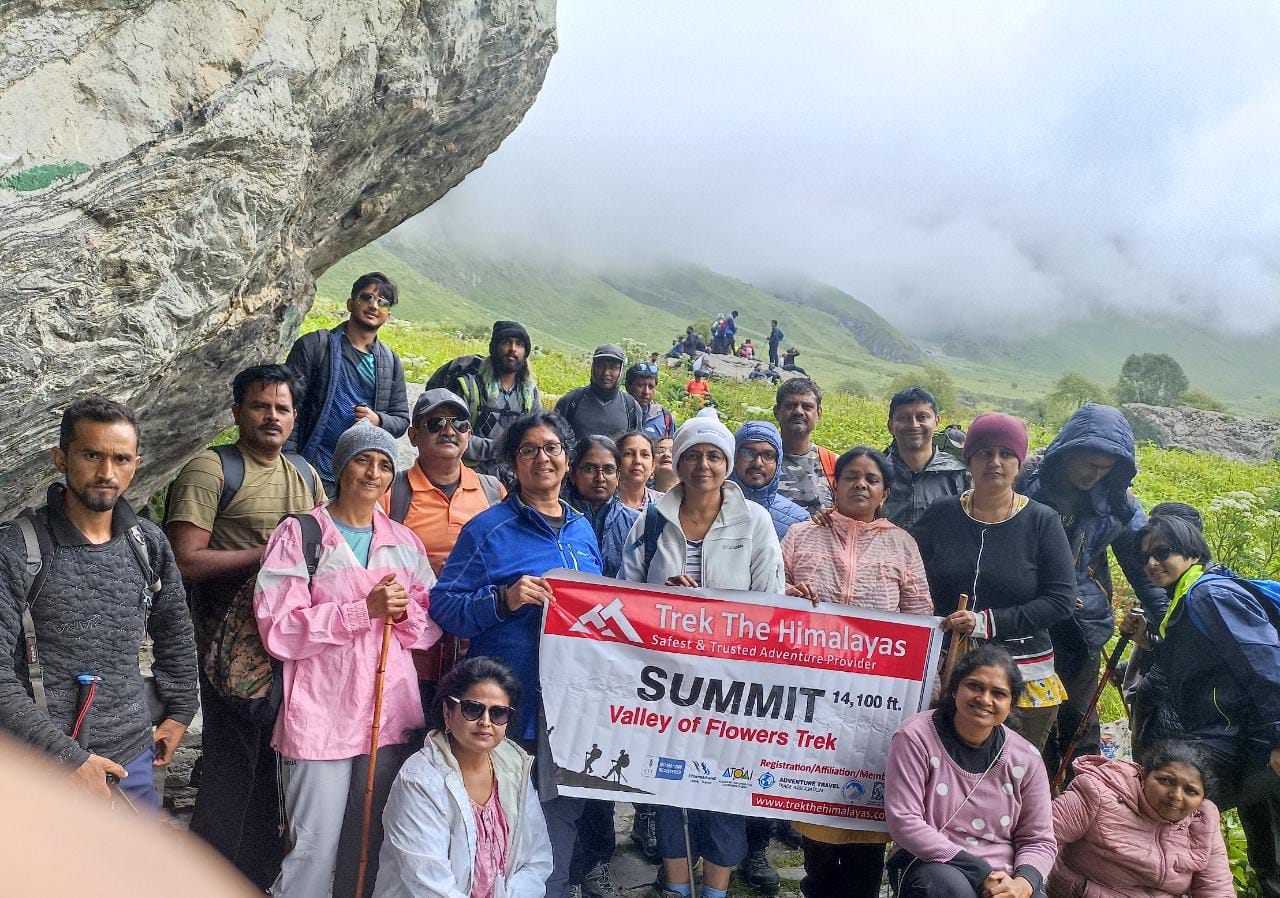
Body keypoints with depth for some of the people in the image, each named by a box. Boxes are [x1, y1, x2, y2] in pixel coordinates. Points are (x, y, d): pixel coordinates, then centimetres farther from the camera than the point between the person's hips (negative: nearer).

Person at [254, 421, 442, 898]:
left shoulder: (404, 541, 11)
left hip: (390, 711, 4)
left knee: (372, 843, 13)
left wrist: (404, 611, -10)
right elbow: (279, 629, -10)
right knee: (315, 846, -2)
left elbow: (430, 625, 13)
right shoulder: (299, 534, -3)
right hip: (321, 714, -4)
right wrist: (365, 609, -18)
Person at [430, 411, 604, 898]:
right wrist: (504, 600, -23)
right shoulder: (488, 529, -6)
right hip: (510, 710, -5)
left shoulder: (582, 528, 11)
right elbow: (443, 605, -10)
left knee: (562, 818, 17)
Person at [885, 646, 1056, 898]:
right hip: (929, 864, -3)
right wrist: (980, 872, -20)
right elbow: (904, 821, -17)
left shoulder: (1025, 758, -1)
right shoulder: (915, 736, -12)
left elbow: (1038, 841, 6)